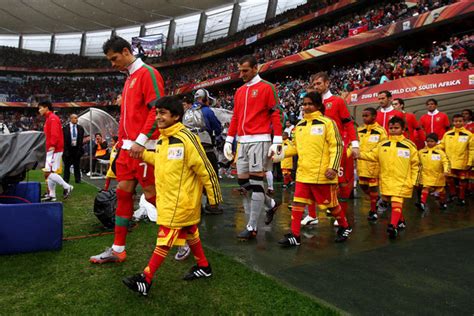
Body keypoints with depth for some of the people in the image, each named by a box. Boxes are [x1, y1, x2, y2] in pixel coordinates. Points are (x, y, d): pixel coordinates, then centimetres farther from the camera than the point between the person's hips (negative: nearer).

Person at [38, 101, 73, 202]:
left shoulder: (53, 118, -11)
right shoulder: (49, 119, 19)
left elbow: (55, 134, -22)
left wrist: (52, 145, -27)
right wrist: (49, 146, 15)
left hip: (54, 150, -10)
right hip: (51, 150, 10)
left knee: (48, 173, -12)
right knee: (50, 172, 10)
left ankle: (67, 187, -4)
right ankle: (52, 195, 15)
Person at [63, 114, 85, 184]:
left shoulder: (80, 128, 4)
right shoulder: (65, 128, -2)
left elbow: (81, 139, 4)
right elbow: (64, 140, -3)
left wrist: (80, 149, -4)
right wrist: (65, 150, -9)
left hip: (77, 149, 2)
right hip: (68, 149, -2)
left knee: (77, 165, 8)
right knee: (67, 166, 6)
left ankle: (77, 180, 14)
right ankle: (66, 180, 14)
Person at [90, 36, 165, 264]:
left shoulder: (147, 73, -7)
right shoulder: (129, 79, 21)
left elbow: (157, 109, -17)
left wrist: (141, 141, -22)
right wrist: (122, 142, 19)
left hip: (144, 148, -9)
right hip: (128, 147, 9)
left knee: (152, 194, -3)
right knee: (123, 193, 8)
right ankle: (117, 249, 16)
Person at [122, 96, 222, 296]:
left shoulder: (186, 138, -21)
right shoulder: (162, 140, 6)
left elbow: (205, 169, -17)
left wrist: (214, 198, -11)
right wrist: (143, 155, 8)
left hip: (180, 200, -9)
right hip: (167, 198, 9)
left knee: (165, 238, -2)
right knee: (189, 233, 18)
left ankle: (146, 279, 7)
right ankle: (203, 267, 34)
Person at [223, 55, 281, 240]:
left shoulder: (267, 87, -1)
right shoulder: (239, 92, 19)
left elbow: (275, 115, -6)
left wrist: (276, 142, -13)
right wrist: (229, 140, 16)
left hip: (259, 140, -7)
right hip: (243, 142, 7)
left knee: (255, 183, -7)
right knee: (244, 184, 8)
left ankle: (252, 227, 1)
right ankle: (270, 204, 30)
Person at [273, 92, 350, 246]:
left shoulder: (327, 123, -5)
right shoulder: (299, 125, 12)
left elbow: (337, 146, -8)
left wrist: (333, 168, -16)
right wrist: (281, 155, 5)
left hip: (322, 174, -5)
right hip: (303, 173, 5)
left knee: (331, 203, 9)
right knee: (298, 202, 0)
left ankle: (345, 227, 33)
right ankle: (294, 236, 8)